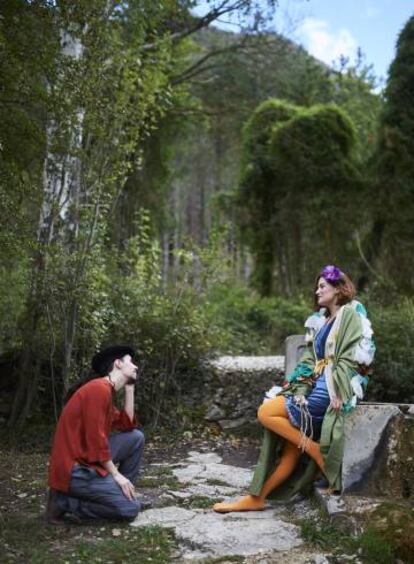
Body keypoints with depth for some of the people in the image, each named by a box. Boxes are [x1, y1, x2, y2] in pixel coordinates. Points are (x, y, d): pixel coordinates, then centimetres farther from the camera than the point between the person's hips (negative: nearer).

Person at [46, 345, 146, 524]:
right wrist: (116, 474, -12)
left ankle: (117, 492, 15)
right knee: (131, 507, -9)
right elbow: (96, 440, -21)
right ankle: (63, 501, -5)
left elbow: (127, 425, 12)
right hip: (74, 470, -10)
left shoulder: (104, 390, 14)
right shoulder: (99, 388, -17)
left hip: (87, 459, 10)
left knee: (136, 437, 11)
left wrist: (129, 388, 10)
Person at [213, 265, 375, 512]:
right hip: (317, 385, 7)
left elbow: (350, 358, -12)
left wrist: (336, 392, -20)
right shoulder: (323, 319, 22)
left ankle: (316, 451, -6)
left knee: (266, 412, -15)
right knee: (294, 445, -3)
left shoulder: (351, 314, -2)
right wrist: (295, 381, 2)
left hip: (331, 389, -7)